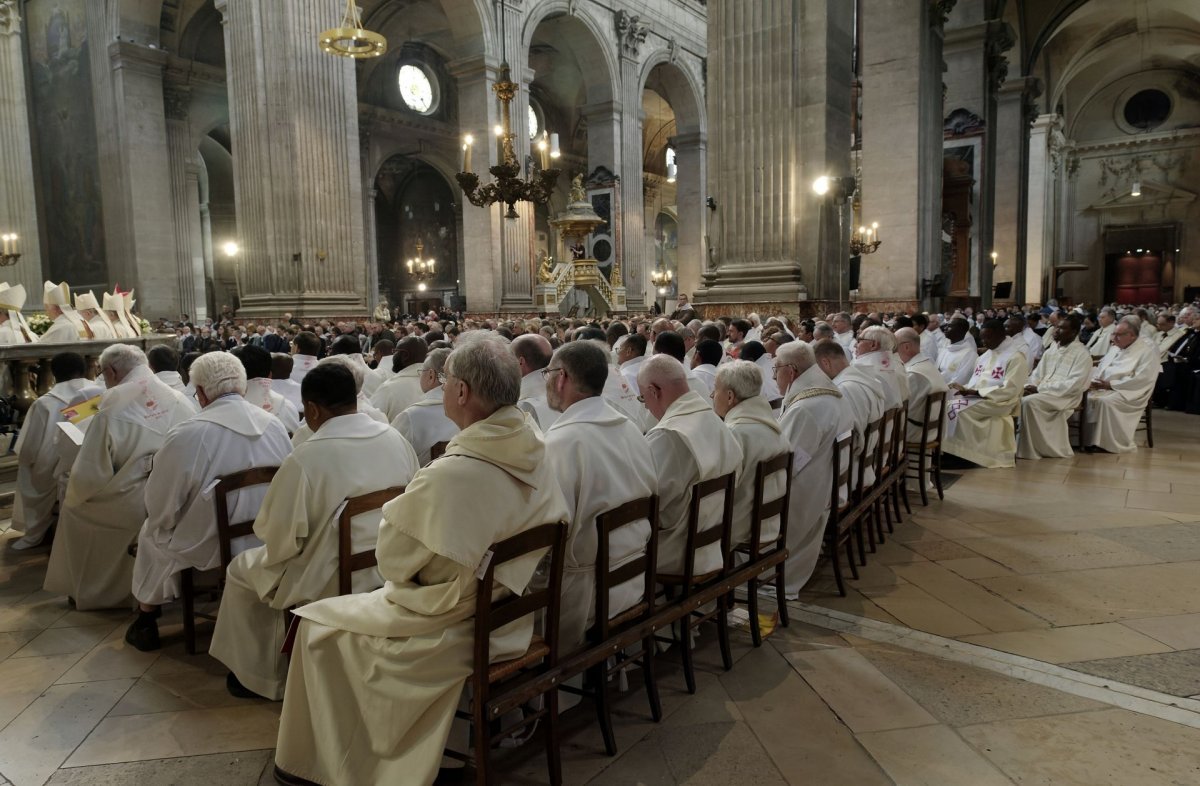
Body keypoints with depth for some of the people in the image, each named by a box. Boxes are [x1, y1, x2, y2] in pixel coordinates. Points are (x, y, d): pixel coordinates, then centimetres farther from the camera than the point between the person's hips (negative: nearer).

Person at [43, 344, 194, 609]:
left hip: (132, 510, -5)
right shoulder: (179, 400, -2)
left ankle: (90, 591, 34)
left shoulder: (112, 408, -13)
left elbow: (89, 475, -11)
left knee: (72, 509, 22)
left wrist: (74, 495, 11)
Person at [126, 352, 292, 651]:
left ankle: (147, 619, 40)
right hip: (268, 542, 5)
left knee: (150, 533, 28)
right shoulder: (275, 425, -8)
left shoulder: (186, 435, -22)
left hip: (211, 547, -4)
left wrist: (160, 521, 11)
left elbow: (160, 508, -12)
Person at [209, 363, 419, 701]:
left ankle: (262, 676, 33)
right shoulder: (397, 441, -6)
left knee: (241, 570, 22)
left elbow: (280, 537, -17)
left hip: (331, 583, -6)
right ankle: (277, 665, 45)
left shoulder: (306, 458, -22)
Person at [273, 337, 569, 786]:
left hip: (451, 630, -7)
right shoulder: (537, 457, -9)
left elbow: (394, 561, -17)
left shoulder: (449, 476, -30)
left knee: (317, 624, 14)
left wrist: (397, 509, 2)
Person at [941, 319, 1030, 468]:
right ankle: (944, 450, -18)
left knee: (956, 408, -25)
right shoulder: (986, 355, 15)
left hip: (998, 403, -8)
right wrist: (965, 389, -6)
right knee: (947, 405, -15)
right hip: (977, 397, 8)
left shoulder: (1015, 357, -11)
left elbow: (1010, 390, -18)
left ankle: (954, 452, -14)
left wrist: (975, 392, -20)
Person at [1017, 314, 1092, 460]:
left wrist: (1040, 388, -20)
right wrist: (1031, 386, -7)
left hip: (1065, 396, -6)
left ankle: (1030, 449, -21)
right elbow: (1038, 372, 16)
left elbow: (1074, 384, -16)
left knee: (1029, 402, -31)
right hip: (1043, 393, 6)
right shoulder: (1052, 349, 14)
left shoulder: (1082, 354, -7)